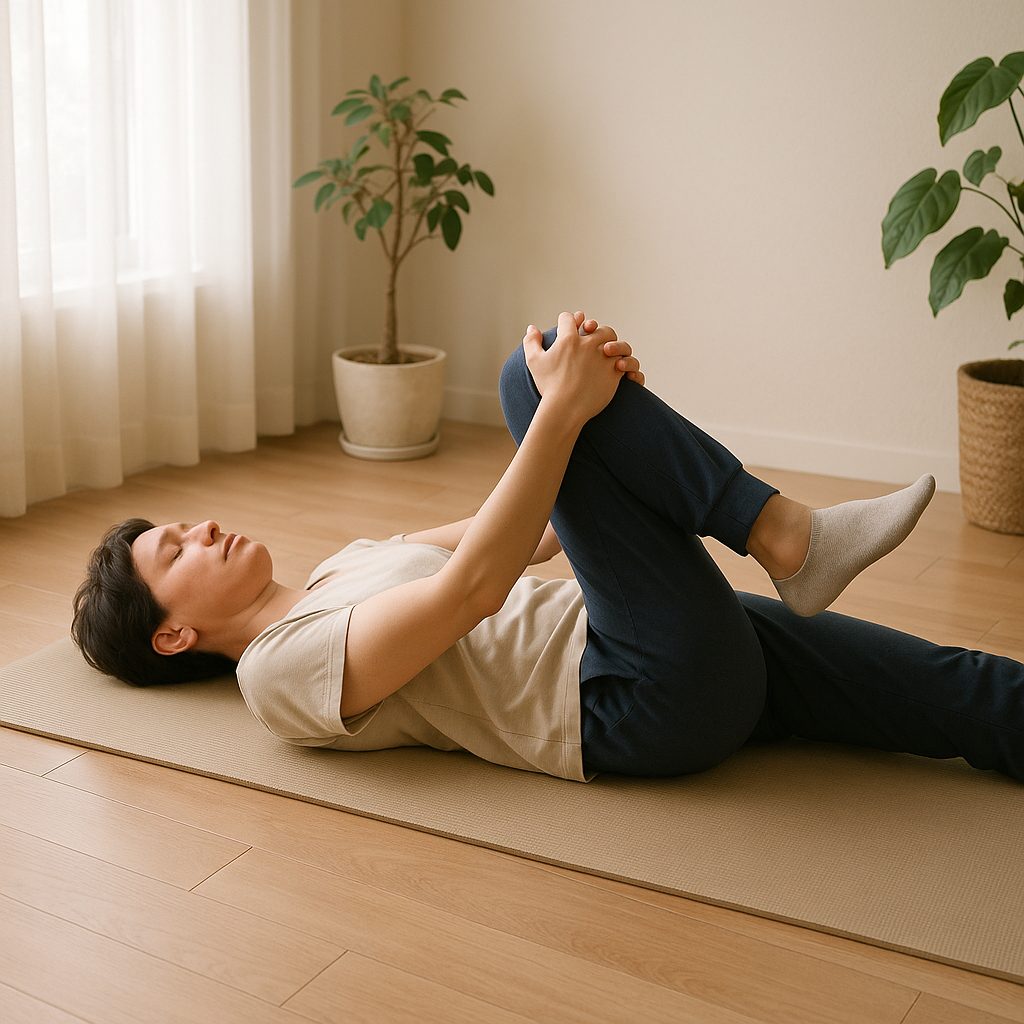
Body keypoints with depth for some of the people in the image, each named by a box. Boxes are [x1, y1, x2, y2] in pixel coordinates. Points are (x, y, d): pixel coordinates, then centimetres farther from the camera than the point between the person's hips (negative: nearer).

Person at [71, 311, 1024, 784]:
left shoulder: (344, 568, 24)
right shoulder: (280, 669, -4)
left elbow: (535, 528, 18)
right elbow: (473, 587, -20)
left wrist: (607, 405, 0)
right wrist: (563, 409, -21)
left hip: (701, 651, 8)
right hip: (645, 702, -8)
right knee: (532, 377, -16)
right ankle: (787, 537, -14)